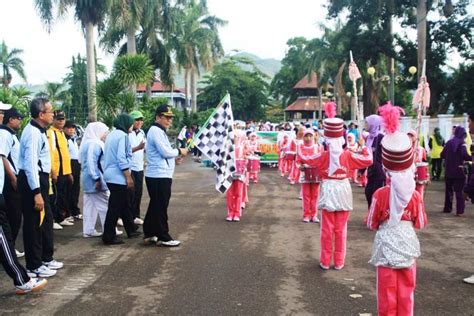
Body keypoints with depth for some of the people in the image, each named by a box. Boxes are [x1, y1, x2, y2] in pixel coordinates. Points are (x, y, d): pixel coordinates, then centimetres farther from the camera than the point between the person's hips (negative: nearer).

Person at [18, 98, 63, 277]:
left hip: (39, 179, 11)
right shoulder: (33, 133, -20)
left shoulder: (38, 130, 12)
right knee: (34, 222, -1)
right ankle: (34, 266, 10)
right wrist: (36, 193, -27)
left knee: (46, 219, 19)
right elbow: (30, 164, -25)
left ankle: (46, 258, 33)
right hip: (32, 181, -11)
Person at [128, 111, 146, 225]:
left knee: (138, 192, 11)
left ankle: (135, 216, 21)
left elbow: (145, 148, 15)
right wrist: (138, 148, -28)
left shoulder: (142, 132, 9)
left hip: (139, 167, 7)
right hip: (129, 168, -7)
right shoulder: (127, 133, -13)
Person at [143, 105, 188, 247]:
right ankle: (163, 238, 3)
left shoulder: (158, 131, 19)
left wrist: (174, 157, 9)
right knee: (161, 207, -4)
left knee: (155, 206, 16)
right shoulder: (156, 131, -14)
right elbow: (165, 151, -21)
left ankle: (149, 234, 24)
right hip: (159, 176, -11)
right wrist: (179, 151, -5)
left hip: (156, 175, 11)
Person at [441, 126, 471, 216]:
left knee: (448, 190, 17)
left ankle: (447, 208, 22)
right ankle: (460, 211, -5)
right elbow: (465, 155, -21)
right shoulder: (461, 143, -9)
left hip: (448, 171, 5)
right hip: (458, 171, -5)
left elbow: (442, 155, 10)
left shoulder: (449, 142, 8)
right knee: (459, 191, -2)